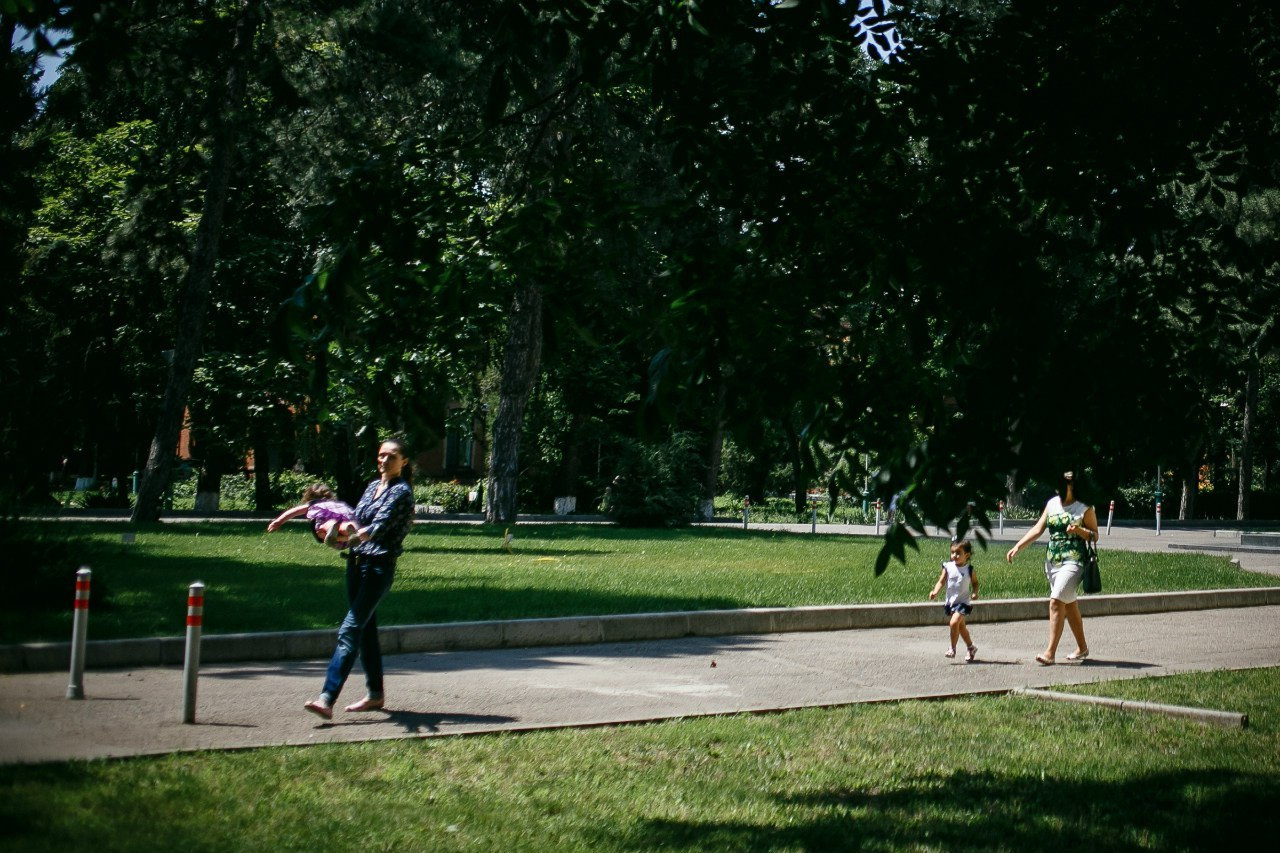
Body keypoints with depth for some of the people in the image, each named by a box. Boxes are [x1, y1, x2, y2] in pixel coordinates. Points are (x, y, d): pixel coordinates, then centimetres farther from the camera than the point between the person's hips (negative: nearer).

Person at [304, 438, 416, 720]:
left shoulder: (401, 492, -8)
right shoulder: (372, 487, 16)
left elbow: (379, 527, -22)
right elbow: (357, 521, 17)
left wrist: (352, 537, -39)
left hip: (379, 567, -8)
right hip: (356, 562, 8)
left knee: (349, 631, -15)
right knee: (366, 629, 13)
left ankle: (327, 699, -22)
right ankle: (375, 694, 24)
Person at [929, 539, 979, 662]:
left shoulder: (969, 569, -5)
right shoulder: (948, 567, -4)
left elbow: (975, 582, 10)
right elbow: (941, 582, -6)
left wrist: (975, 592, -8)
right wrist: (935, 592, -22)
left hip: (963, 601, -3)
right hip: (951, 601, 3)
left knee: (954, 622, -21)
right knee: (961, 627, 16)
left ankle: (952, 648, -4)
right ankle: (971, 648, 34)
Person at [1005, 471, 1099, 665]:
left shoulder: (1085, 508, -4)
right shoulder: (1052, 504, 10)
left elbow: (1095, 536, 0)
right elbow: (1038, 529, 11)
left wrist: (1079, 530, -20)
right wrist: (1017, 547, 3)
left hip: (1073, 561, -6)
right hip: (1052, 560, 6)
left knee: (1056, 601, -18)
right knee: (1069, 605, 14)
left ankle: (1050, 651, -18)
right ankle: (1082, 648, 27)